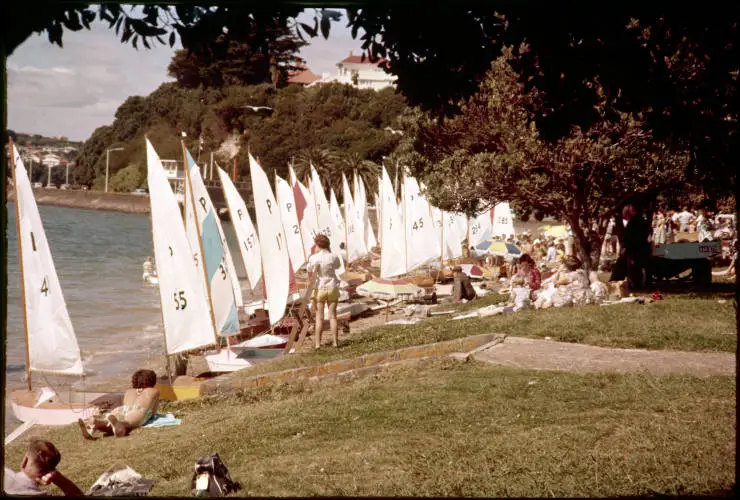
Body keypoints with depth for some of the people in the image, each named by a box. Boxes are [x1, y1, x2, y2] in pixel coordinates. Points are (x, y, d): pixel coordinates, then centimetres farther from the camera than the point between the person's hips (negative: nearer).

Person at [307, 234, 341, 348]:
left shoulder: (313, 258, -11)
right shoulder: (333, 257, -7)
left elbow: (310, 274, -1)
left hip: (319, 289, -1)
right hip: (332, 288, 1)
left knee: (319, 317, 6)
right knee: (332, 315, 8)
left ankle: (317, 343, 6)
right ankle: (335, 341, 9)